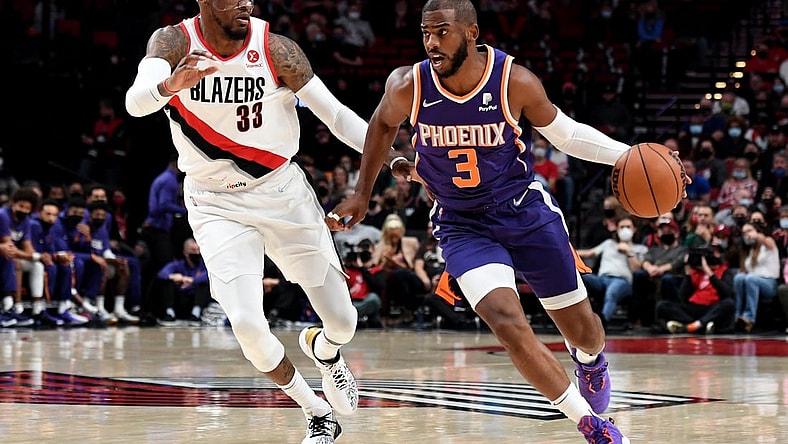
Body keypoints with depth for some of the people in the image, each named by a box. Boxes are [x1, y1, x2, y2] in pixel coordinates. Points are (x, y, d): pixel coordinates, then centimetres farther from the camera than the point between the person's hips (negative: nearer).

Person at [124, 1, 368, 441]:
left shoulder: (276, 50, -14)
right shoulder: (174, 42, -15)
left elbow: (337, 115, -8)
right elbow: (136, 101, -32)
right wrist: (169, 86, -55)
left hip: (282, 193, 1)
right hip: (216, 203, -1)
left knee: (342, 322, 2)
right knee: (248, 325, -18)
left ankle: (323, 350, 42)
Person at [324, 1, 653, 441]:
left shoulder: (516, 82, -19)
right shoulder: (408, 87, -17)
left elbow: (565, 132, -1)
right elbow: (384, 125, 7)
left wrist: (629, 155, -12)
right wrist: (362, 195, 11)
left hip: (527, 211, 1)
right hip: (463, 225, 0)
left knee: (581, 326, 12)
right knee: (509, 325, -24)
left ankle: (592, 361, 53)